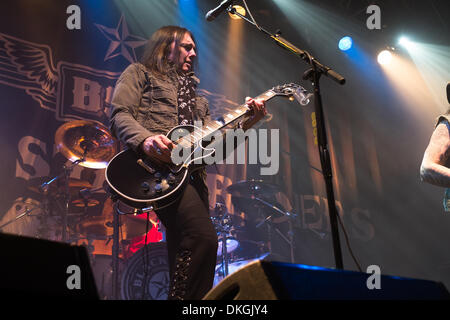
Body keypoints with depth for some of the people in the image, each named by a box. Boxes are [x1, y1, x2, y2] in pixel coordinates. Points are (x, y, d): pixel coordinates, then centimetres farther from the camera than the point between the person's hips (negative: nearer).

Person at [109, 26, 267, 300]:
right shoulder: (140, 73, 18)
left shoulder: (196, 98, 34)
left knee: (184, 257, -2)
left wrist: (247, 122, 8)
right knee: (204, 238, -28)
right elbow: (119, 115, 1)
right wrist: (146, 139, -19)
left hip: (191, 173, 7)